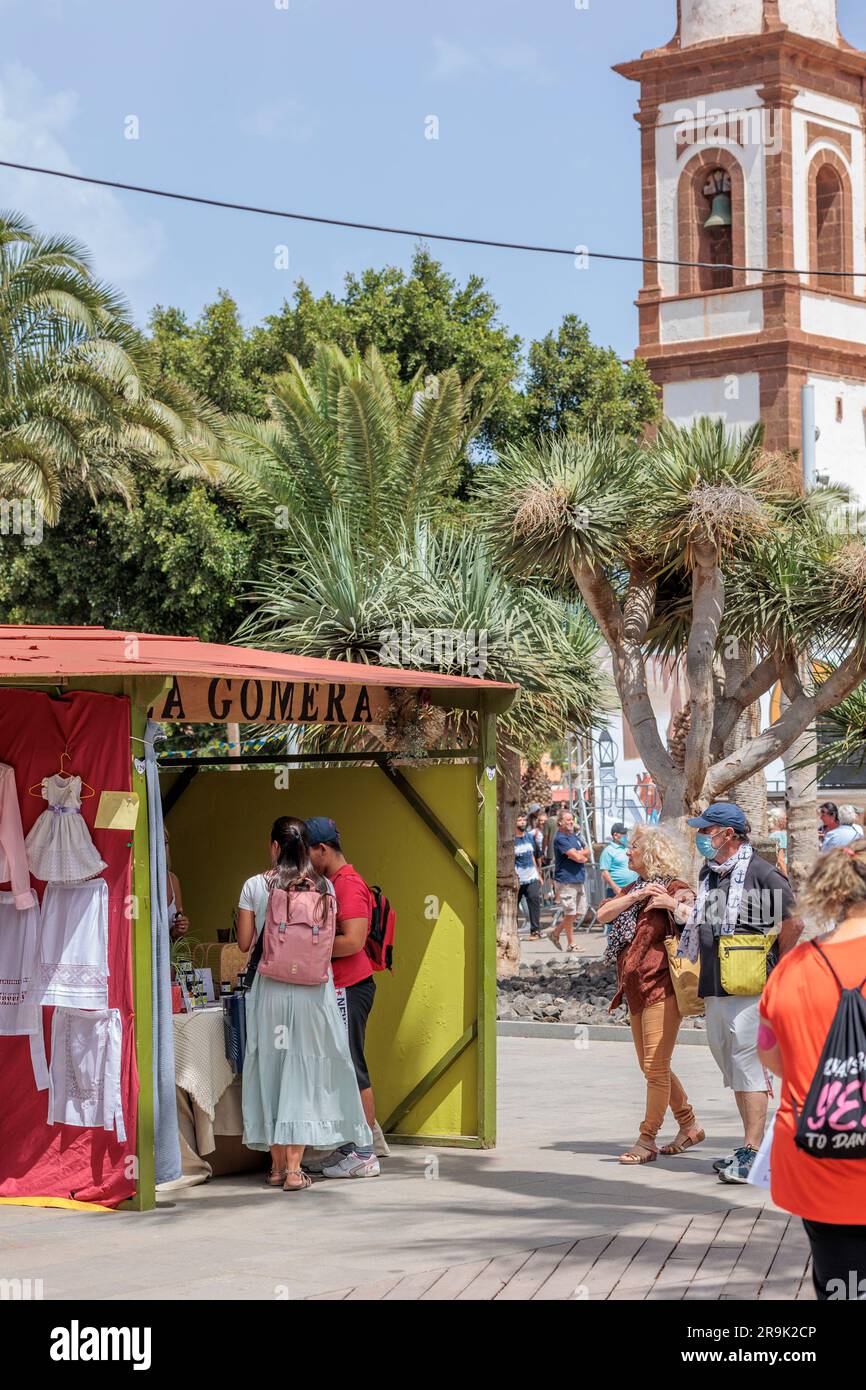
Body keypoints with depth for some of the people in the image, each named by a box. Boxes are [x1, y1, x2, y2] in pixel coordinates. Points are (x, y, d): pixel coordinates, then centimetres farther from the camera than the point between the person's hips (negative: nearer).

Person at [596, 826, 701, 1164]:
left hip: (662, 985, -9)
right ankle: (689, 1126, 26)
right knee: (651, 1067, 14)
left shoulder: (675, 887, -4)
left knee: (656, 1066, -8)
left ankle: (647, 1141, -4)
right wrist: (638, 896, -9)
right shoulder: (632, 889, 18)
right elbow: (603, 914, 3)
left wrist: (673, 904, -29)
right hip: (634, 988, 9)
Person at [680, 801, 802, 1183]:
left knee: (748, 1066, -10)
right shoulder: (708, 873, 15)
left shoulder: (761, 873, -9)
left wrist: (772, 970, -1)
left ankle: (752, 1153, -10)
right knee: (732, 1067, 11)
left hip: (750, 989, -8)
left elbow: (793, 925, -8)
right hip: (714, 989, 8)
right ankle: (752, 1144, 18)